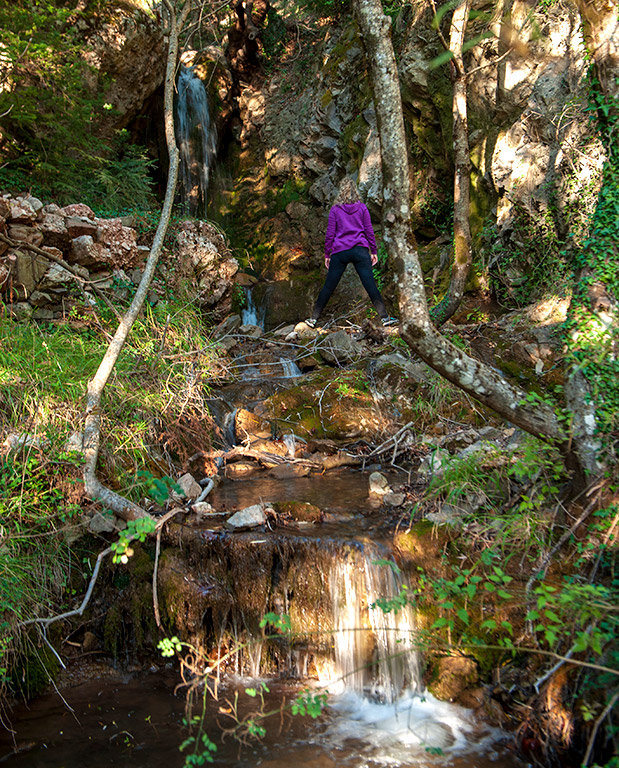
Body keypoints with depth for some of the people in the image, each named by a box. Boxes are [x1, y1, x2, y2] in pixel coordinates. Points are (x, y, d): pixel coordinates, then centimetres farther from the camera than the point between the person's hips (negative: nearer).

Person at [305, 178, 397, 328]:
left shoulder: (335, 210, 3)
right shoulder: (362, 208, 6)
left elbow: (330, 234, 3)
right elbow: (369, 231, 6)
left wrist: (327, 254, 10)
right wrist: (373, 251, 12)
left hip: (339, 252, 0)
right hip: (360, 250, 0)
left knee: (328, 286, 6)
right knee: (370, 284, -2)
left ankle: (313, 318, 11)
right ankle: (384, 317, -3)